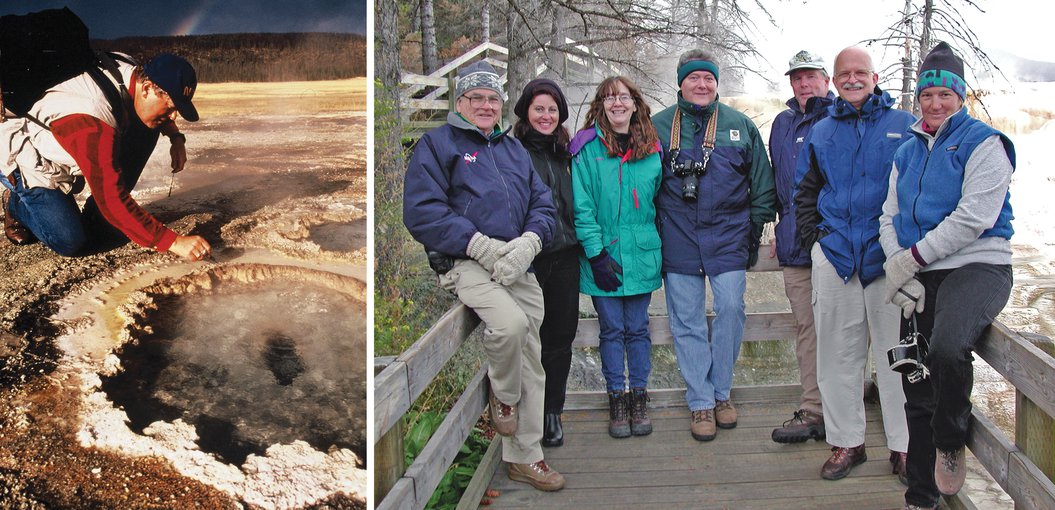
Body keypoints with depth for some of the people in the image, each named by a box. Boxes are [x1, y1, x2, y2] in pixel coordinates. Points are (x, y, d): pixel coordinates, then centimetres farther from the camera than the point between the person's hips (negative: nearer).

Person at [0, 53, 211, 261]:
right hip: (30, 165, -8)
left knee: (147, 129, -10)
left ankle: (97, 214, -1)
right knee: (71, 242, -23)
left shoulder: (134, 73, -16)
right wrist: (173, 242, -44)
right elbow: (113, 200, -42)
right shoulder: (95, 125, -41)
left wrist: (176, 137, -11)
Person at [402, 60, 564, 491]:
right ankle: (503, 396, 0)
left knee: (531, 357, 5)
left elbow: (542, 203, 14)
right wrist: (483, 246, -17)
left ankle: (524, 456, 18)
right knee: (510, 323, -32)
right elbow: (421, 212, -10)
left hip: (519, 266, 6)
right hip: (466, 263, -6)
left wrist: (527, 243, -9)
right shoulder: (436, 144, 2)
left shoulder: (513, 148, 21)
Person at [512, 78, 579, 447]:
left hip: (564, 255, 5)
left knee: (561, 334, 8)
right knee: (532, 336, 1)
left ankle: (552, 413, 20)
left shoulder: (564, 153, 14)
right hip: (529, 258, -5)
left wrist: (582, 246, 12)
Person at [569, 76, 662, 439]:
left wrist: (659, 246, 5)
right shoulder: (587, 148, -3)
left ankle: (639, 399, 20)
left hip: (641, 255, 2)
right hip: (604, 255, -2)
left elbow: (659, 202, 12)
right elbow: (582, 206, -7)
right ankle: (616, 400, 17)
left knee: (638, 328, 9)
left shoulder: (651, 149, 6)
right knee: (612, 330, 6)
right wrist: (596, 254, -13)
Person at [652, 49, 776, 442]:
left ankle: (721, 392, 15)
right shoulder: (659, 126, 4)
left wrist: (755, 227, 6)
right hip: (678, 237, 0)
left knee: (731, 308, -4)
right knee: (687, 321, 3)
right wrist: (654, 233, 4)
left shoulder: (740, 125, 6)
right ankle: (700, 402, 14)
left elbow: (762, 181, 11)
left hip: (728, 235, 0)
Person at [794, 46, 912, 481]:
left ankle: (905, 446, 10)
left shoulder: (904, 126, 4)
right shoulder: (821, 132, 14)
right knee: (838, 353, 7)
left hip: (888, 254, -3)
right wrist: (815, 238, 8)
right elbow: (804, 193, 20)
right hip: (834, 253, 3)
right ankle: (846, 441, 17)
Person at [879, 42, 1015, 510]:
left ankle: (950, 443, -6)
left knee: (947, 348, -34)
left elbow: (975, 217, -13)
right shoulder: (907, 153, 18)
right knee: (916, 389, 8)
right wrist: (899, 271, -5)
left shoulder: (983, 143, -2)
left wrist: (912, 258, -14)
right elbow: (889, 217, 12)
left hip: (976, 267, -6)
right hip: (919, 280, 6)